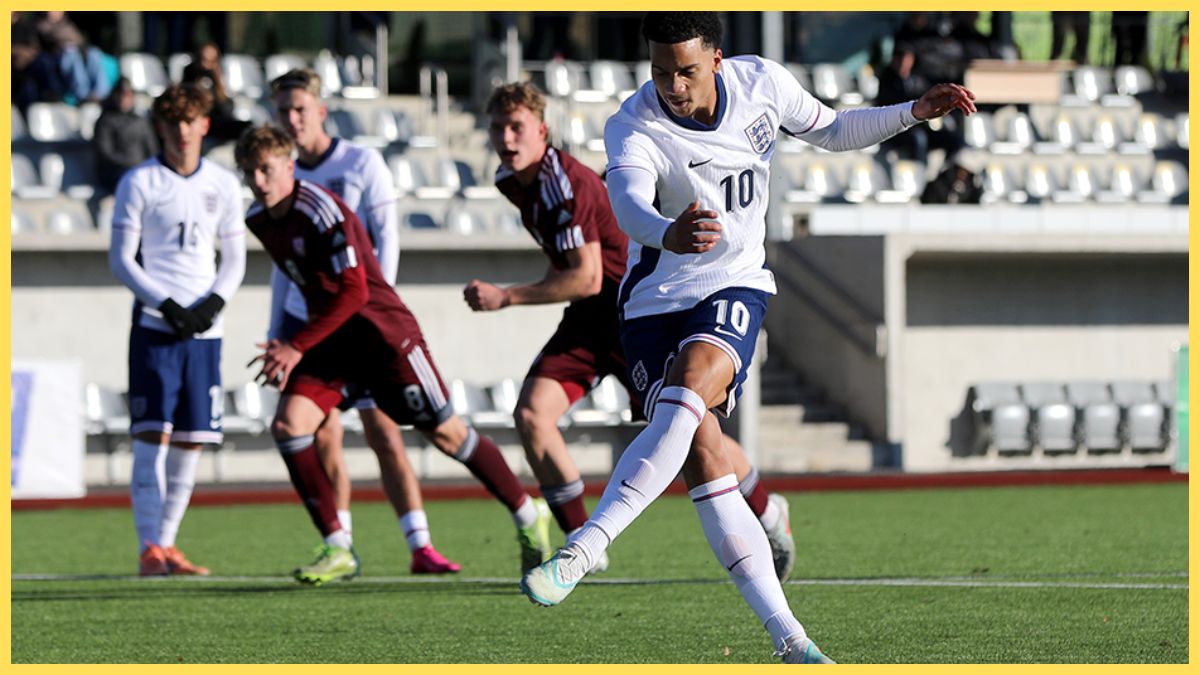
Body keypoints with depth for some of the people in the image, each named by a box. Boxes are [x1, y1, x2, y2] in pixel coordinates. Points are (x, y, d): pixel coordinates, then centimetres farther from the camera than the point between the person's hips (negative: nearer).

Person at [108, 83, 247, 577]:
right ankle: (149, 549, -11)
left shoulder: (223, 185, 10)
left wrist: (214, 302, -5)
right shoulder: (139, 183, 0)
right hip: (154, 326, -4)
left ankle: (168, 543, 11)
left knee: (192, 440, 3)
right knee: (152, 434, -11)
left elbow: (235, 258, 14)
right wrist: (166, 305, -13)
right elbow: (121, 259, -2)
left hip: (203, 329, 4)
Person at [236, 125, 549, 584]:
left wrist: (296, 347, -28)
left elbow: (353, 292, -26)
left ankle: (528, 515, 20)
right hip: (330, 337, 7)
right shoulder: (258, 220, 2)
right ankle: (337, 550, -8)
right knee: (287, 424, -13)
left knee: (445, 433, 0)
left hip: (382, 331, -7)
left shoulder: (321, 211, -22)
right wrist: (293, 348, 17)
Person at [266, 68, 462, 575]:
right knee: (322, 440, -1)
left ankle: (420, 547, -11)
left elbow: (387, 239, -5)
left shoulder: (362, 164, -1)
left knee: (383, 432, -9)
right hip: (304, 321, 4)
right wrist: (275, 334, 15)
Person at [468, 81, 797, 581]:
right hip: (588, 317, 8)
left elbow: (586, 278, -28)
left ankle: (767, 514, 26)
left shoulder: (564, 184, -24)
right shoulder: (511, 181, 4)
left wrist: (506, 297, -29)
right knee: (531, 412, -13)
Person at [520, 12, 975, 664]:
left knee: (690, 386, -31)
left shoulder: (761, 83, -7)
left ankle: (579, 550, -36)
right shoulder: (633, 129, -20)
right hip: (655, 298, -1)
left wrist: (914, 112, 2)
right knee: (702, 460, -14)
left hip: (734, 287, 1)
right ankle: (788, 638, -11)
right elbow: (628, 202, -41)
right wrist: (668, 233, -64)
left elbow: (830, 130, 13)